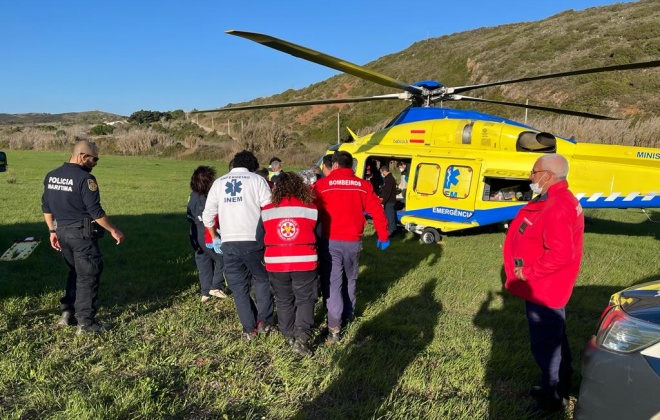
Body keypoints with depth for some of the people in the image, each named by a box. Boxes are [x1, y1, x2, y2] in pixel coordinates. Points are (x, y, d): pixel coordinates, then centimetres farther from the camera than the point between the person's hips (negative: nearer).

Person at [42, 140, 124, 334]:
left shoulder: (51, 176, 8)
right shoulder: (85, 178, -17)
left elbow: (46, 206, 12)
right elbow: (95, 211, -18)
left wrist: (53, 231, 18)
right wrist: (113, 230, -9)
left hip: (62, 231, 8)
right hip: (82, 233, -8)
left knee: (75, 271, 24)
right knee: (88, 276, 2)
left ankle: (67, 312, 27)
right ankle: (86, 322, 7)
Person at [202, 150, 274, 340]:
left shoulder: (219, 182, 13)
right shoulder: (257, 180, 3)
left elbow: (207, 215, 12)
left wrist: (215, 238, 22)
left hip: (229, 242, 2)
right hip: (253, 241, -2)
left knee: (239, 287, 12)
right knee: (262, 280, 17)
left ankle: (249, 329, 14)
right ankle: (264, 321, 14)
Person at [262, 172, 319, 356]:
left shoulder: (267, 209, 1)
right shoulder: (310, 208, 0)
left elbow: (266, 233, 12)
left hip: (276, 261, 1)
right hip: (304, 260, -1)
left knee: (283, 300, 18)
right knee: (305, 299, 10)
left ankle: (289, 335, 25)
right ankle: (302, 335, -3)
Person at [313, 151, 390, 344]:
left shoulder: (322, 185, -4)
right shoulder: (363, 185, 2)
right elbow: (377, 211, 2)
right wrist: (383, 236, 12)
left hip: (330, 242, -3)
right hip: (353, 241, 3)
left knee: (332, 283, 0)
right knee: (350, 280, 21)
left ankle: (334, 327, -6)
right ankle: (347, 315, 34)